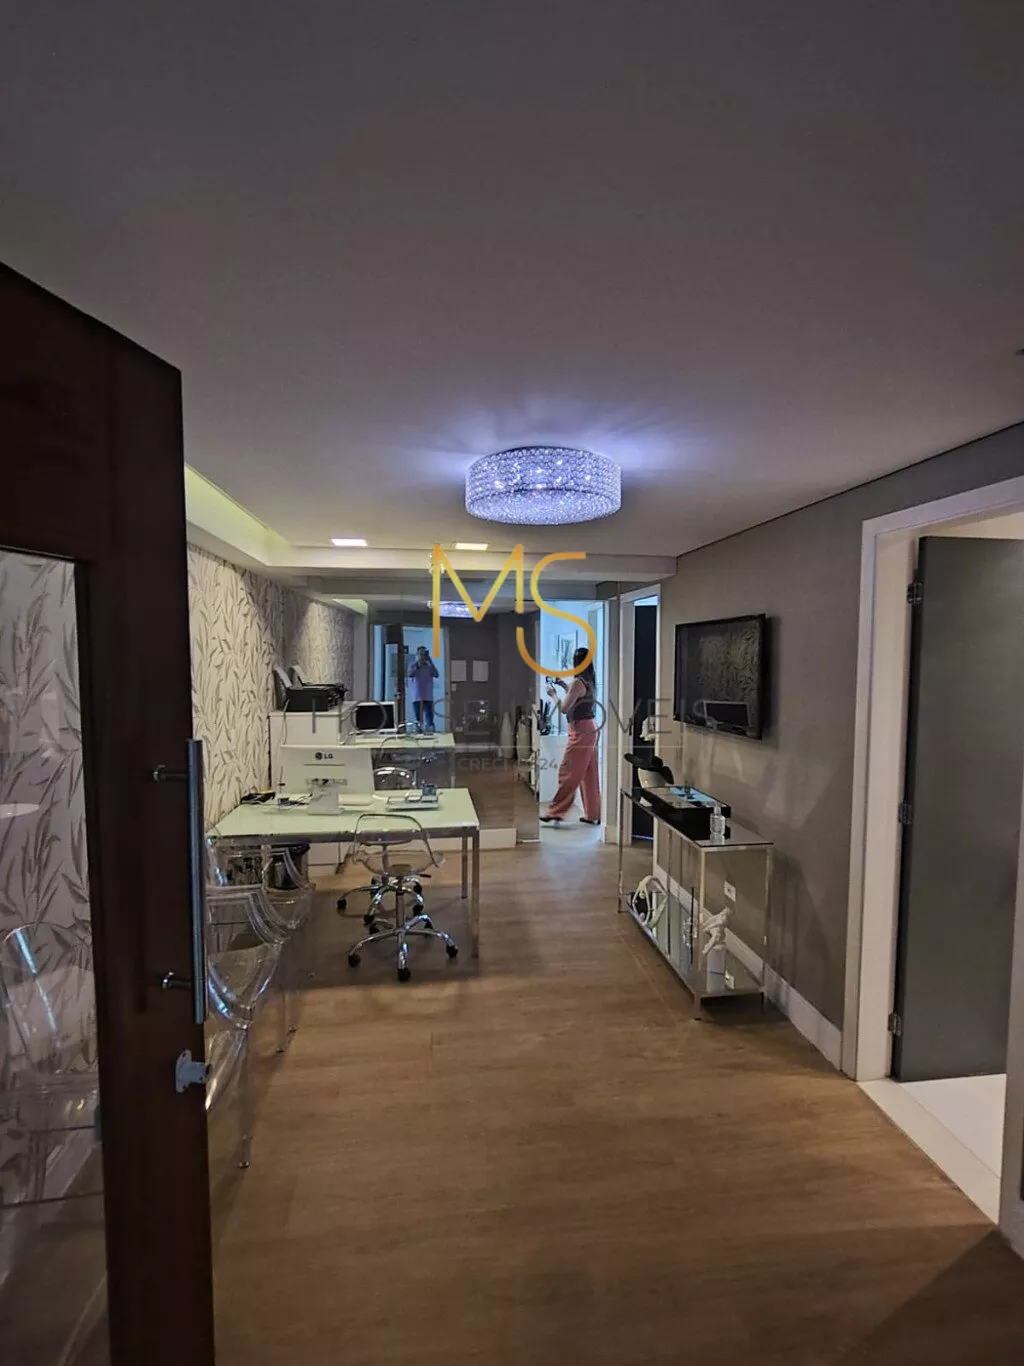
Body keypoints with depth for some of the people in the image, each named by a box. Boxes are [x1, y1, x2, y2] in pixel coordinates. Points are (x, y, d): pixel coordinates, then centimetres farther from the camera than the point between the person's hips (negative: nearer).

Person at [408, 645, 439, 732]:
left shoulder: (430, 666, 8)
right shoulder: (413, 665, 7)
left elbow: (436, 675, -9)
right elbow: (410, 674, -11)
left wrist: (430, 661, -10)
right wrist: (417, 665, -14)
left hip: (428, 697, 0)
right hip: (417, 697, 0)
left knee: (429, 718, -8)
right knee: (418, 719, 3)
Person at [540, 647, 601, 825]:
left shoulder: (578, 682, -16)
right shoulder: (590, 681, 11)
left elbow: (564, 708, -14)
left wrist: (553, 694, 0)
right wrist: (565, 686, 22)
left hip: (581, 731, -9)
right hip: (591, 729, 9)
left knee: (567, 772, -3)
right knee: (589, 774, 11)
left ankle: (555, 812, 3)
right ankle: (592, 815, 16)